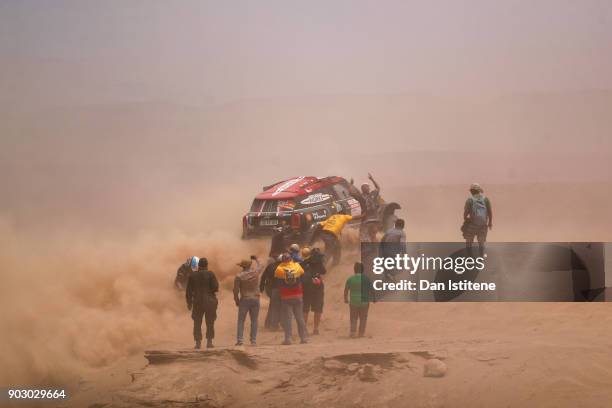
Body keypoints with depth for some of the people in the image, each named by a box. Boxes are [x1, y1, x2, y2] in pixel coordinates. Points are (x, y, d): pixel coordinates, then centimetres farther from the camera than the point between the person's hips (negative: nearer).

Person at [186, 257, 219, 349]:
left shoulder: (193, 275, 0)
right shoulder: (210, 274, -7)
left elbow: (189, 290, 1)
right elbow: (215, 287, -11)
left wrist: (189, 302, 10)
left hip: (197, 301, 1)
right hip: (210, 301, -1)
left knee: (197, 323, 8)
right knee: (210, 323, 7)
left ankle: (198, 342, 2)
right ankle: (209, 342, 0)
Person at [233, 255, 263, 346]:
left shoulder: (239, 276, -8)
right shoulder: (255, 272, -2)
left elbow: (236, 290, -6)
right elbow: (259, 266, 23)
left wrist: (237, 300, 8)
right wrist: (256, 259, 40)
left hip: (244, 300, -2)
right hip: (255, 299, 2)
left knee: (241, 320, 3)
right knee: (254, 321, 7)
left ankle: (239, 339, -6)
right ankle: (253, 340, 4)